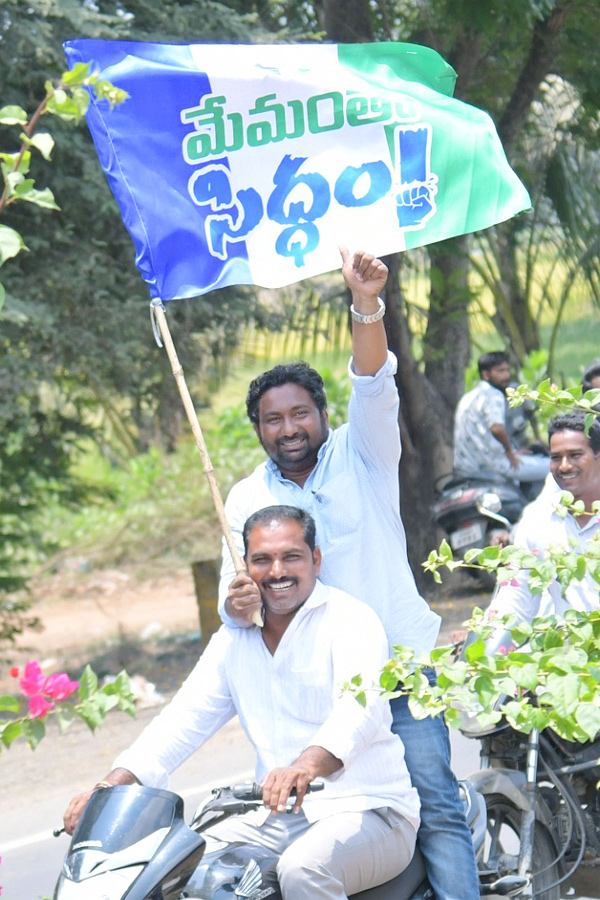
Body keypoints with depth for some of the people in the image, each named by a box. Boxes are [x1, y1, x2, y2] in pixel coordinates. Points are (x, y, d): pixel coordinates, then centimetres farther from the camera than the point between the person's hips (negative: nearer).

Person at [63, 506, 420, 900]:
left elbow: (360, 708, -26)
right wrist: (109, 788, -6)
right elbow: (183, 720, 9)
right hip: (280, 817, 6)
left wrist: (307, 766, -47)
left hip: (368, 812, -6)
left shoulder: (350, 618, -8)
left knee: (302, 868, -35)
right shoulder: (235, 639, 14)